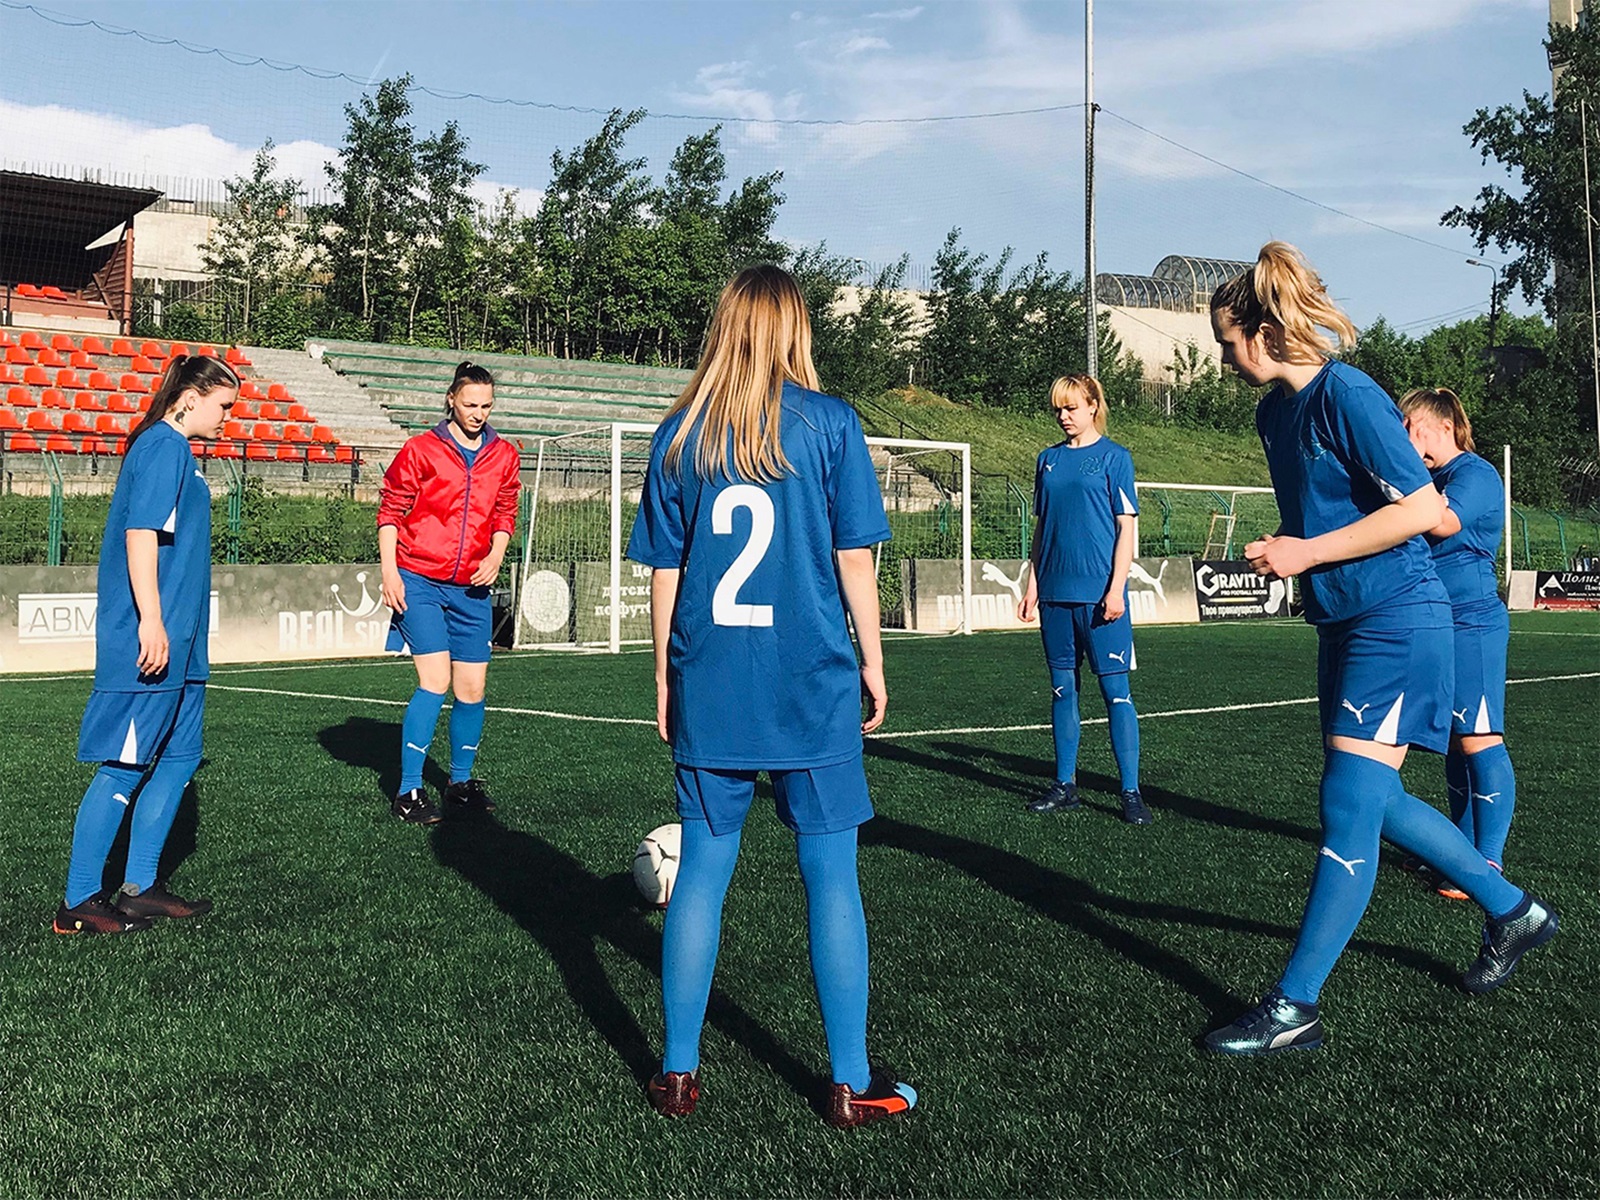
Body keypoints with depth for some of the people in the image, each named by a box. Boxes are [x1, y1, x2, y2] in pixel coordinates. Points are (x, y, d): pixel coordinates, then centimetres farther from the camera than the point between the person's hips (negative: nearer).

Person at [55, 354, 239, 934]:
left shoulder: (173, 449, 18)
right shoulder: (164, 447, -12)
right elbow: (140, 534, -21)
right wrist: (151, 622, -24)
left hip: (176, 642, 10)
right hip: (150, 639, -10)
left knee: (179, 756, 12)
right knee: (125, 766, -4)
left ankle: (139, 887, 20)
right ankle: (79, 902, 5)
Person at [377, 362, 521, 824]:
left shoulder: (504, 456, 9)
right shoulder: (421, 450, -3)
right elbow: (390, 512, 0)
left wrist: (495, 556, -2)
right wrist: (389, 571, -8)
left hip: (471, 589, 4)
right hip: (420, 582, -4)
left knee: (472, 688, 6)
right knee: (435, 682, -13)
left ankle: (462, 781, 25)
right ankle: (409, 792, -4)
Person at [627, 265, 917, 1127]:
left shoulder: (679, 435, 4)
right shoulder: (829, 424, -3)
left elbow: (664, 572, 6)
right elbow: (853, 557, -3)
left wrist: (665, 680, 14)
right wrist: (872, 662, 7)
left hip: (708, 693, 3)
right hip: (813, 688, -2)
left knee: (701, 872, 12)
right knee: (831, 878, 6)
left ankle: (677, 1072, 18)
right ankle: (851, 1084, 14)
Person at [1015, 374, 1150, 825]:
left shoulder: (1114, 457, -1)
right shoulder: (1048, 459, 13)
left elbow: (1127, 527, -4)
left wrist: (1116, 589, -11)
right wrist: (1032, 585, 12)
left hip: (1100, 594, -5)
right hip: (1055, 593, 5)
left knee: (1115, 689, -5)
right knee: (1062, 689, 9)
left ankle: (1131, 792, 0)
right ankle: (1064, 786, 18)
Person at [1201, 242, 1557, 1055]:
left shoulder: (1347, 396, -17)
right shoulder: (1274, 411, 10)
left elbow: (1422, 509, -19)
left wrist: (1308, 553, -18)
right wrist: (1282, 551, 5)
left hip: (1396, 623, -10)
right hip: (1343, 623, 10)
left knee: (1350, 806, -8)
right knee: (1371, 803, 14)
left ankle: (1293, 1009, -3)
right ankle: (1512, 912, 34)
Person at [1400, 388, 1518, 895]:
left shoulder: (1475, 473, -10)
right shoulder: (1432, 478, 17)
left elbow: (1443, 523, -28)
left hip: (1472, 623, -9)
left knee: (1479, 741, -8)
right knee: (1452, 742, 13)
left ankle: (1488, 865, -3)